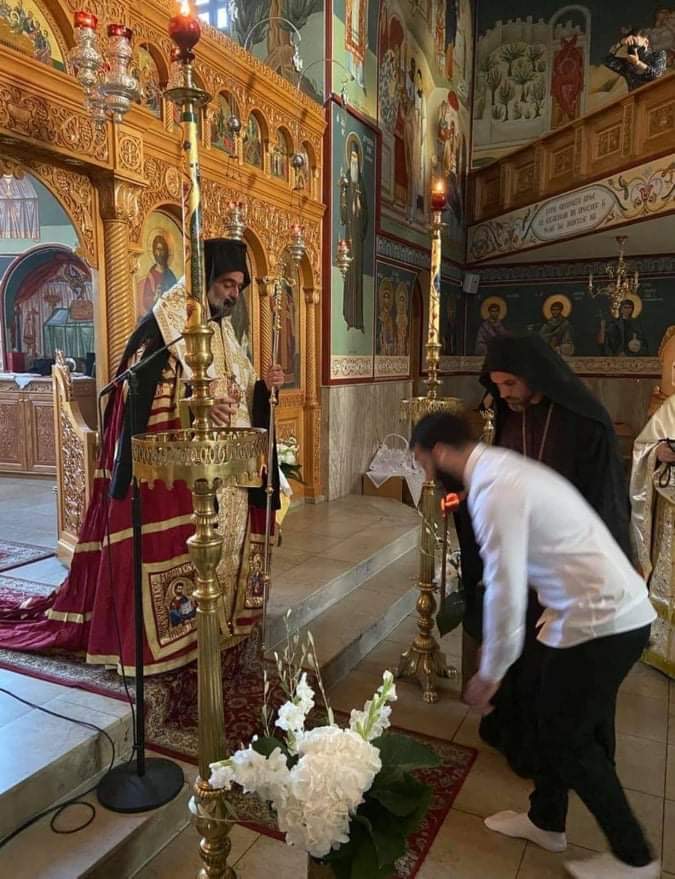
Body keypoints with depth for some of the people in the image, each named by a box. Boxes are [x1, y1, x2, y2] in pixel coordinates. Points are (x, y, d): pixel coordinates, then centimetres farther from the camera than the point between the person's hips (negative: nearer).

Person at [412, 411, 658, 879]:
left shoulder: (494, 489, -22)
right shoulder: (502, 469, 10)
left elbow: (506, 590, -22)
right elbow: (511, 577, 19)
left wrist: (490, 673, -10)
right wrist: (494, 649, 25)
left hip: (601, 622, -10)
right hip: (615, 611, 10)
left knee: (569, 739, 9)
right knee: (557, 722, 22)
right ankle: (546, 822, 42)